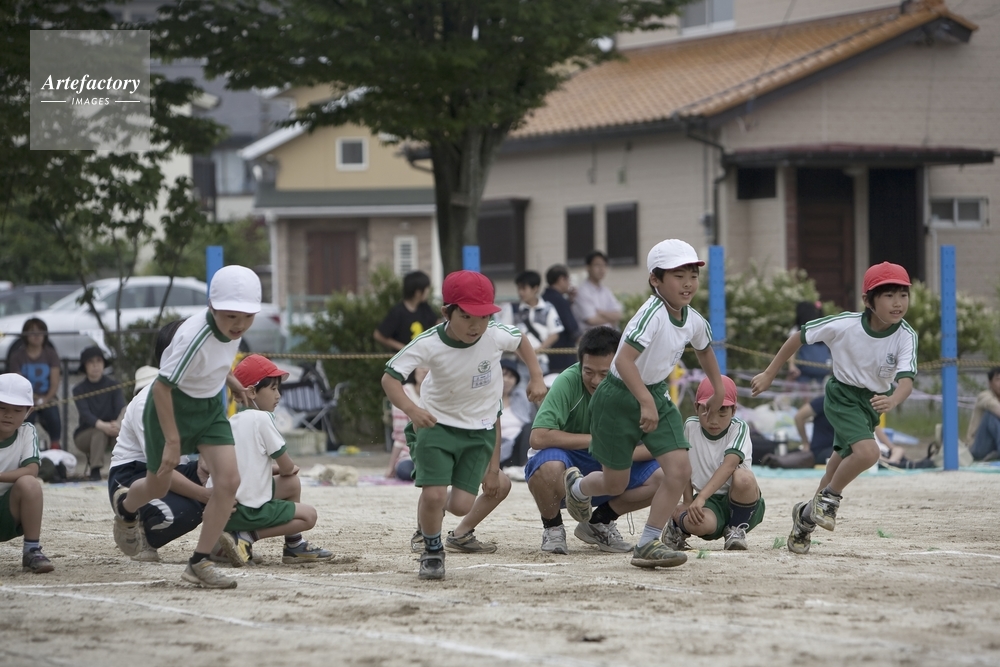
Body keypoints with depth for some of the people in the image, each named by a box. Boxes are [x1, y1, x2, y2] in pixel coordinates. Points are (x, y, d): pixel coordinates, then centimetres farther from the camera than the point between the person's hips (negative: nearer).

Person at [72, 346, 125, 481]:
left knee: (120, 432, -33)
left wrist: (118, 423, -43)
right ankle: (95, 470, -38)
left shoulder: (112, 385, 0)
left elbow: (121, 408, -18)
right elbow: (85, 414, -22)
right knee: (99, 432, -35)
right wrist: (102, 425, -44)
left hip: (110, 430, 1)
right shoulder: (79, 390, -4)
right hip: (84, 435, -1)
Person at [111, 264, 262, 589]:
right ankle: (125, 506, 51)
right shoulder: (195, 336, -35)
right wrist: (172, 441, -28)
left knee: (228, 481, -12)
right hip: (173, 405, -6)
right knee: (158, 487, 13)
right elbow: (162, 386, -30)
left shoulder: (233, 328, -13)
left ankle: (199, 563, -3)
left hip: (210, 407, 6)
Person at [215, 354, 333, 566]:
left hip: (225, 506, 8)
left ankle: (294, 546, 26)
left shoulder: (232, 421, 12)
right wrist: (287, 468, 16)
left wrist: (274, 468, 11)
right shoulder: (261, 418, -11)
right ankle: (245, 538, -6)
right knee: (308, 515, 7)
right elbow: (287, 467, -5)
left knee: (292, 483, 23)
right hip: (249, 511, -8)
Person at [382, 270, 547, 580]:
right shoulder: (429, 344, -25)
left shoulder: (496, 335, -17)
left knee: (460, 505, -5)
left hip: (479, 429, 2)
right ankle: (432, 550, 12)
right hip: (436, 424, -2)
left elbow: (521, 341, 6)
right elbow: (390, 377, -25)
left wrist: (536, 377, 1)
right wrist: (411, 409, -41)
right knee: (433, 494, -18)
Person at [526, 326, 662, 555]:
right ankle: (552, 527, -5)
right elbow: (538, 437, -34)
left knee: (663, 477, -18)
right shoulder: (569, 382, -24)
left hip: (606, 470, 4)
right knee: (549, 466, -39)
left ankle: (599, 522, 8)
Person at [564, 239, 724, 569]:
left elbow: (705, 350, 20)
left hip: (656, 394, 7)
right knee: (615, 483, 7)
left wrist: (718, 392, 22)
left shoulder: (694, 321, -4)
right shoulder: (652, 314, -28)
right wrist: (645, 402, -42)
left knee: (680, 469, -11)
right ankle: (576, 486, 43)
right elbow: (624, 360, -36)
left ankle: (648, 543, -1)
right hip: (619, 397, -7)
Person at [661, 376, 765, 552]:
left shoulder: (739, 429, -10)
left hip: (739, 501, -1)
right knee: (700, 523, -38)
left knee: (743, 477, -37)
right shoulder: (690, 427, 0)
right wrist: (688, 503, -3)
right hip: (708, 504, 1)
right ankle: (678, 522, 3)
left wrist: (701, 497, -37)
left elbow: (729, 464, -26)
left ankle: (737, 528, -8)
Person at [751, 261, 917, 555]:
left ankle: (808, 514, 37)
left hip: (874, 401, 4)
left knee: (842, 463, 15)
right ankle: (829, 498, -2)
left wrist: (892, 401, -57)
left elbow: (906, 379, -34)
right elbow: (800, 337, -12)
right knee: (868, 452, -26)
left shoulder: (906, 337, -22)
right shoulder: (844, 325, -26)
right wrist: (768, 375, -7)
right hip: (843, 395, -4)